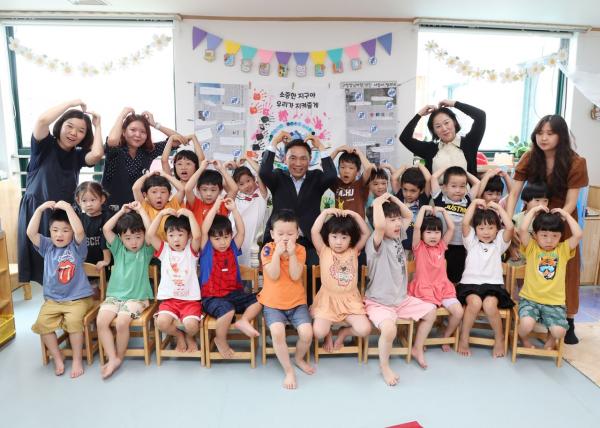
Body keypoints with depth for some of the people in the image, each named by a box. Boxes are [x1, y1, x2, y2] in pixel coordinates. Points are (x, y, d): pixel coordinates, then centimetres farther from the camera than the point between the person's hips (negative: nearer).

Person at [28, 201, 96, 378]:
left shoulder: (77, 247, -2)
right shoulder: (47, 247, 9)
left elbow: (79, 231, -23)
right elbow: (31, 233, -6)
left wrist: (68, 208, -21)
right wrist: (40, 209, -12)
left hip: (78, 298, -4)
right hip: (52, 299, 4)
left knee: (74, 321, -28)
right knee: (42, 323, -18)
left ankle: (77, 360, -9)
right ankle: (58, 358, 2)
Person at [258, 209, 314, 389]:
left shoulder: (300, 250, -1)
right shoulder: (268, 249, -5)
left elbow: (295, 276, -13)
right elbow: (274, 275, -16)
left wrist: (292, 253, -19)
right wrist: (277, 252, -21)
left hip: (297, 302, 2)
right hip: (273, 303, -1)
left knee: (307, 332, -18)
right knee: (277, 331, -28)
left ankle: (299, 358, 17)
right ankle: (288, 370, -7)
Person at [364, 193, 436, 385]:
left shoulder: (397, 237, 4)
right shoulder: (376, 243, -21)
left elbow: (409, 215, 16)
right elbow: (379, 225, -44)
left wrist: (393, 199, 1)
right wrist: (378, 203, -28)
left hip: (401, 299, 9)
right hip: (379, 302, -8)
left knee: (430, 311, 13)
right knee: (389, 329, -33)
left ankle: (417, 349, 31)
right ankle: (384, 366, -4)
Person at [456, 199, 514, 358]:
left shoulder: (499, 243, 12)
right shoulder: (471, 241, 11)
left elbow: (510, 227, -6)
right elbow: (465, 223, -7)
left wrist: (498, 207, 1)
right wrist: (474, 203, 0)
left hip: (493, 285, 1)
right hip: (470, 284, 0)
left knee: (489, 304, -31)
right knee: (475, 302, -33)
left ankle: (499, 338, -3)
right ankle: (463, 339, -12)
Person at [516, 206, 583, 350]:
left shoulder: (563, 249, 7)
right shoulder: (531, 247, 1)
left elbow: (578, 235, -10)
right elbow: (522, 230, -16)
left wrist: (566, 214, -1)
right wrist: (533, 211, -7)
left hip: (554, 302, 2)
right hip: (529, 299, -1)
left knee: (559, 331, -21)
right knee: (527, 324, -27)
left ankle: (551, 339, 19)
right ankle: (523, 338, 11)